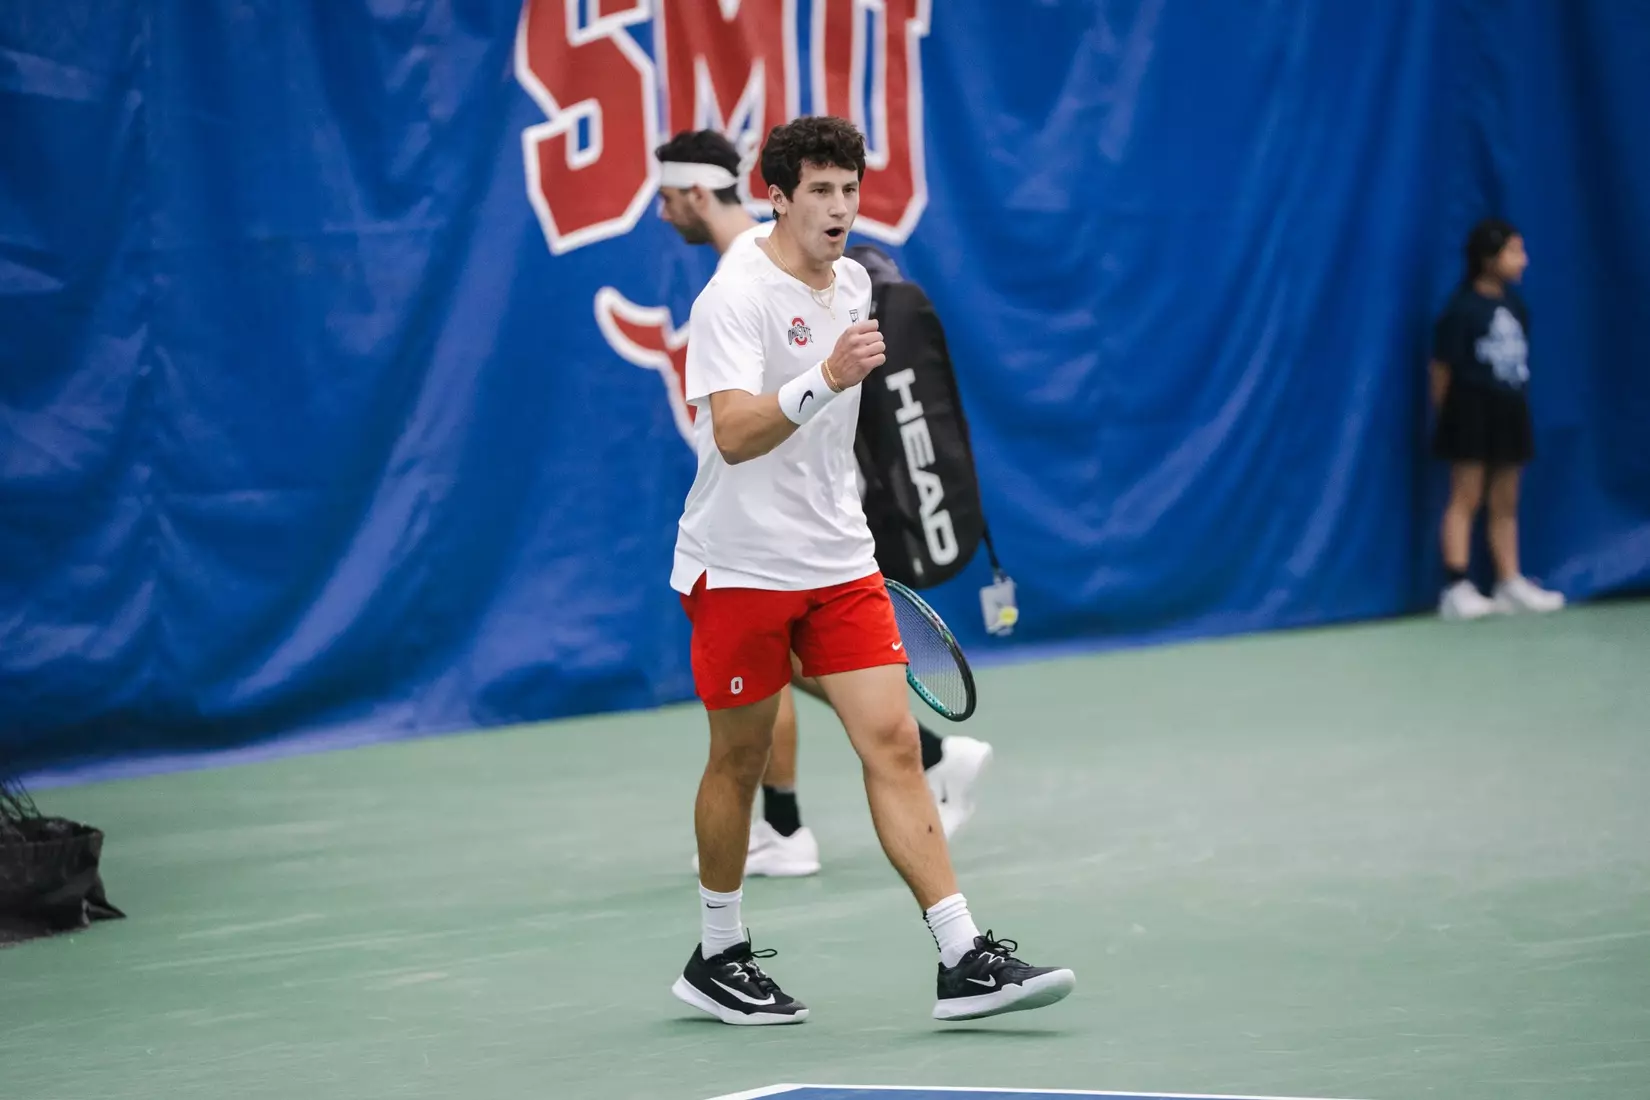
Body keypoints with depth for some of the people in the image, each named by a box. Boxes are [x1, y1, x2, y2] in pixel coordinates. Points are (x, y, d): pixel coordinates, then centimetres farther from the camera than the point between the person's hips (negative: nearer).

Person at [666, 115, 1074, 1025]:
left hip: (838, 563, 6)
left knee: (893, 743, -5)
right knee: (738, 760, 6)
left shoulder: (852, 284, 9)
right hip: (740, 565, -6)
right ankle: (718, 957, 23)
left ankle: (962, 960, -11)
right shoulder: (734, 296, -15)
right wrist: (822, 381, -43)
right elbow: (733, 434, -29)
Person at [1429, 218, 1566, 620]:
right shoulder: (1462, 309, -13)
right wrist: (1447, 416, -6)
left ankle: (1510, 584, 19)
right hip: (1471, 409, -7)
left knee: (1505, 503, 12)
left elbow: (1518, 359, 14)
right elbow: (1443, 368, -10)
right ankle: (1457, 588, -7)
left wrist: (1517, 401, 9)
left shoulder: (1515, 306, 8)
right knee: (1466, 498, -6)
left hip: (1509, 411, 7)